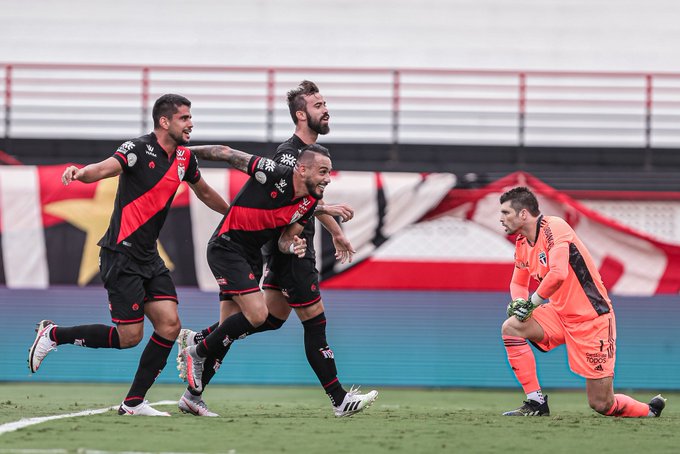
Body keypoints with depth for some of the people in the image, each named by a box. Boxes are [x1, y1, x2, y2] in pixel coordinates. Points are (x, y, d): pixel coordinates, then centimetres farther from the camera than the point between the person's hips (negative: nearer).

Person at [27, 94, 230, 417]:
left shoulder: (184, 155, 10)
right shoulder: (139, 149, -14)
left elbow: (204, 192, 29)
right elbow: (105, 168, -33)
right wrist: (80, 172, -54)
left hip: (148, 257, 8)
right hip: (121, 254, -8)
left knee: (170, 325, -4)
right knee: (129, 336, -8)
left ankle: (134, 403, 4)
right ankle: (53, 335, 11)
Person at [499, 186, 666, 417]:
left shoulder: (553, 227, -20)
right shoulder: (522, 243, 6)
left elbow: (558, 274, -34)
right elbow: (519, 283, 20)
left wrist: (532, 302, -20)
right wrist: (519, 302, -4)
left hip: (592, 318, -8)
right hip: (560, 315, 8)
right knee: (511, 327, -16)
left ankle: (651, 410, 23)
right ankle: (536, 403, -10)